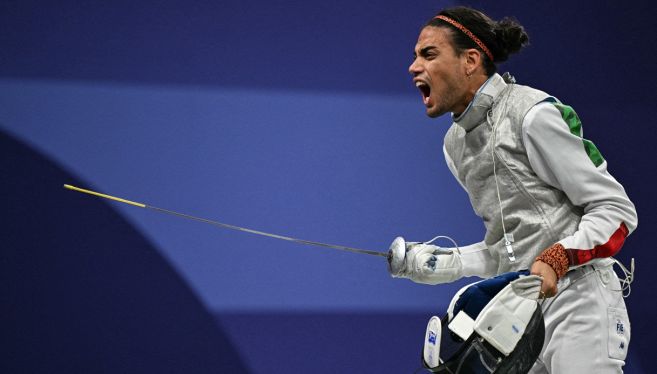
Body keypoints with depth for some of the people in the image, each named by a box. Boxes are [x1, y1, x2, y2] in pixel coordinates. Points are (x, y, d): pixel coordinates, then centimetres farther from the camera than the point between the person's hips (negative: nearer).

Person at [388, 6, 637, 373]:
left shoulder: (532, 114, -13)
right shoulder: (457, 142, 13)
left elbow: (618, 211, -12)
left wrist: (555, 261, -25)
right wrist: (442, 263, 6)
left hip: (579, 300, -8)